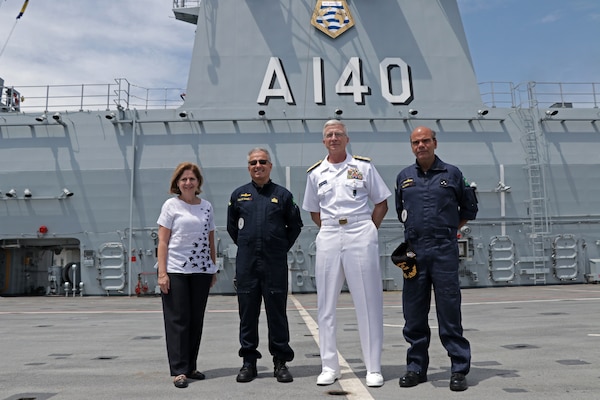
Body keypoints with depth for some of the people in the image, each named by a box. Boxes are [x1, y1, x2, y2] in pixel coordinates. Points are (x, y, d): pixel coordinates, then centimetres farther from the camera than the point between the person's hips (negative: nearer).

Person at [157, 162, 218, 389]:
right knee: (178, 319, -1)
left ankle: (191, 366, 21)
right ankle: (179, 370, 5)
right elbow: (163, 241, -4)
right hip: (176, 270, -4)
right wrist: (162, 272, -11)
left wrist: (213, 269, 12)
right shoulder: (171, 205, -1)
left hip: (201, 270, 4)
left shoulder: (207, 207, 10)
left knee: (196, 320, 9)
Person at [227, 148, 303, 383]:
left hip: (275, 264, -1)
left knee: (277, 312, 3)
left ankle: (281, 362, 15)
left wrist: (282, 247, 8)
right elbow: (231, 226, 19)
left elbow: (295, 225, 12)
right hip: (246, 264, 2)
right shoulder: (238, 195, 9)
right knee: (247, 312, 7)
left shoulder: (282, 195, 5)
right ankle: (249, 362, 18)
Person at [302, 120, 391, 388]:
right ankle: (329, 367, 17)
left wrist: (368, 232, 0)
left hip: (361, 236, -2)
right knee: (326, 304, 5)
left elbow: (381, 204, 8)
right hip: (328, 238, 3)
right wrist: (330, 231, 8)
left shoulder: (363, 166, 5)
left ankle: (374, 369, 10)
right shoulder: (316, 173, 11)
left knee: (368, 303, 0)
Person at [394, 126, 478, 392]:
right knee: (414, 313, 7)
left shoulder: (452, 174, 5)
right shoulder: (404, 177, 12)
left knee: (450, 311, -1)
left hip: (445, 251, -3)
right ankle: (416, 367, 19)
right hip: (414, 252, 3)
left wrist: (449, 230, 11)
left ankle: (459, 370, 9)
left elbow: (469, 209, 15)